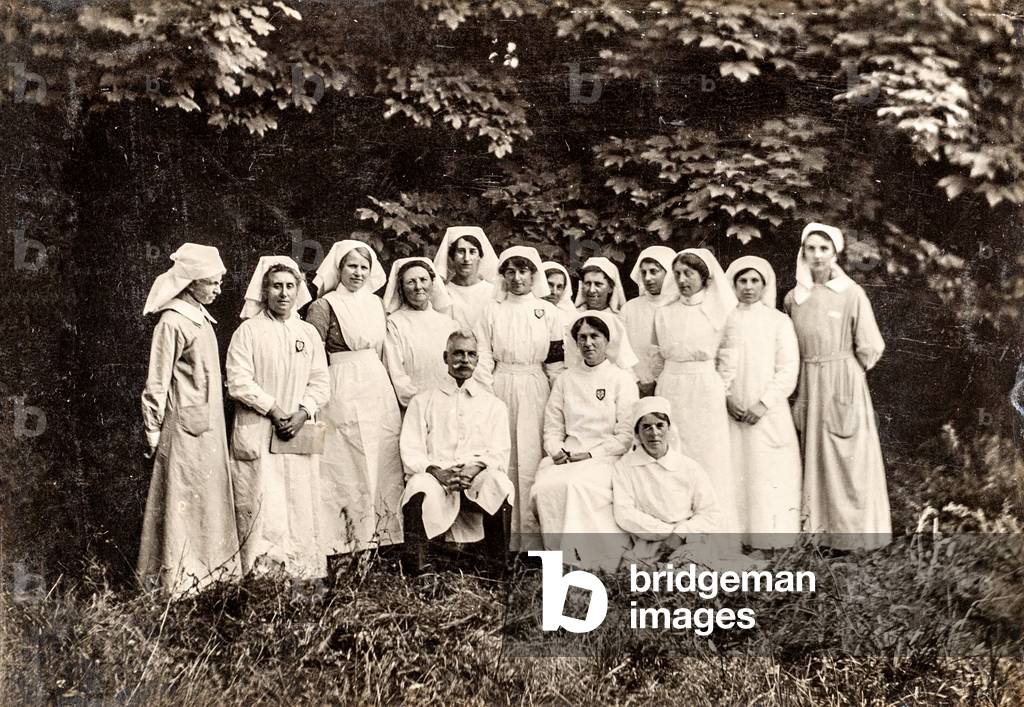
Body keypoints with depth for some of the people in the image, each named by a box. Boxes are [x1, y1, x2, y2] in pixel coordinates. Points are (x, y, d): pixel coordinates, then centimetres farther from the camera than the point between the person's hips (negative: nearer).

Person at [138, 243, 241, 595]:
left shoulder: (201, 318, 12)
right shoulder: (173, 322, -13)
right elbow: (156, 384, -12)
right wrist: (152, 432, -10)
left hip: (209, 427, 9)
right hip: (184, 428, -9)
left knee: (211, 499, 12)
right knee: (183, 503, -3)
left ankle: (210, 572, 20)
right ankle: (179, 579, 5)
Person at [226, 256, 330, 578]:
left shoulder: (308, 333, 12)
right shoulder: (249, 331, 0)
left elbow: (320, 382, 8)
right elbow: (239, 381, -8)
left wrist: (302, 413, -8)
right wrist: (275, 410, -12)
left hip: (299, 433, 4)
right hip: (258, 436, -4)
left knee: (301, 508, 4)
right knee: (262, 510, -6)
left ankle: (303, 573, 10)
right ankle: (262, 573, -2)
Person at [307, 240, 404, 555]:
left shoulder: (376, 304, 13)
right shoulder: (324, 306, -5)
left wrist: (380, 380, 12)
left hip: (379, 388, 6)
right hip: (343, 391, -6)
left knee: (383, 464, 7)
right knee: (347, 466, -3)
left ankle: (378, 535, 16)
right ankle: (347, 540, 5)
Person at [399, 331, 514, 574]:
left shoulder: (493, 405, 20)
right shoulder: (423, 401, 17)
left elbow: (499, 454, 9)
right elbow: (411, 452, 6)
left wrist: (476, 468, -14)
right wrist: (436, 471, -15)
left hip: (478, 481, 1)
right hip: (435, 477, -1)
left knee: (499, 483, -35)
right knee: (420, 487, -37)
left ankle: (497, 563, -21)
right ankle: (414, 565, -27)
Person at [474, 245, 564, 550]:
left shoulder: (547, 311, 8)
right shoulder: (493, 310, 8)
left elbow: (555, 360, 7)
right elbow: (483, 356, 3)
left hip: (535, 391, 0)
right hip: (500, 389, 1)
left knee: (530, 462, -4)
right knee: (504, 461, 1)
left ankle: (531, 536, 1)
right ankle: (505, 534, 7)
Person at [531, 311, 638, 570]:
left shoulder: (622, 379, 5)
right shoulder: (565, 380, 17)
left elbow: (626, 435, -1)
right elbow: (552, 426, 14)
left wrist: (592, 454, -11)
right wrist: (556, 451, -6)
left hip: (606, 457, -3)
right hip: (567, 458, 4)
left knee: (576, 485, -34)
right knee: (544, 487, -27)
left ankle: (592, 563, -25)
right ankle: (560, 562, -19)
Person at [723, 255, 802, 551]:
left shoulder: (779, 321, 3)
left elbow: (788, 369, -2)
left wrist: (764, 403, -11)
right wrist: (727, 398, -7)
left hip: (769, 413, -2)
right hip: (732, 413, 2)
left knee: (770, 476, -4)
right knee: (735, 473, 0)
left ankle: (772, 539, 1)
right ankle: (739, 535, 6)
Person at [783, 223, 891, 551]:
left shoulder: (851, 293, -8)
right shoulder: (793, 298, 5)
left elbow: (869, 350, -5)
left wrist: (842, 371, 5)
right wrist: (811, 372, 7)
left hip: (845, 384, -4)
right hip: (808, 386, 4)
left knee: (847, 459, 0)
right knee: (814, 458, 7)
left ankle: (850, 533, 8)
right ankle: (818, 528, 15)